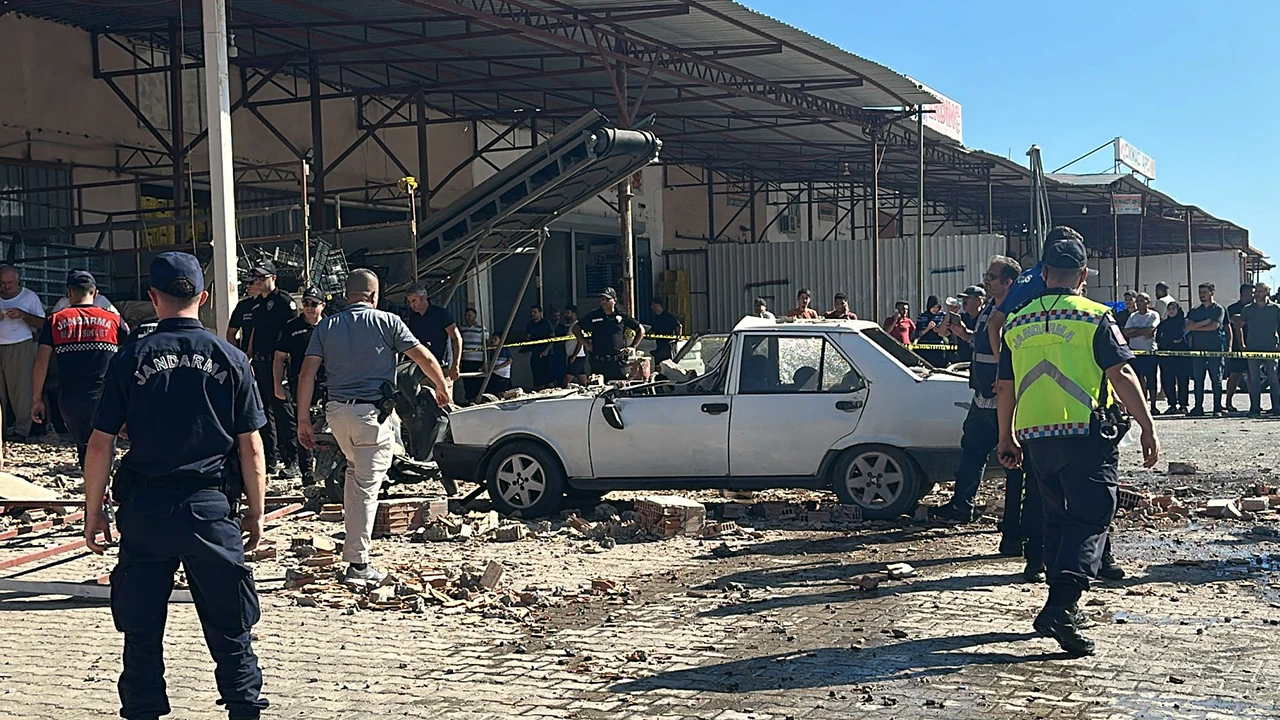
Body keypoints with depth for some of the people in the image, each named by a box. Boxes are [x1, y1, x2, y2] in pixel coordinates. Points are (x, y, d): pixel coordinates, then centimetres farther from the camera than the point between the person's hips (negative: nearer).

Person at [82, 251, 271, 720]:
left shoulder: (130, 359, -2)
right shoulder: (230, 359, -1)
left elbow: (100, 443, -2)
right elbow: (251, 447, -1)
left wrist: (93, 511, 8)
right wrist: (256, 514, 8)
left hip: (144, 509, 0)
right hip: (211, 506, 0)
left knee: (142, 630, 12)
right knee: (229, 629, 9)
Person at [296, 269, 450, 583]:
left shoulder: (325, 326, 9)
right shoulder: (387, 322, -1)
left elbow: (307, 374, 2)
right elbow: (425, 359, -1)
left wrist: (303, 420, 4)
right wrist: (442, 388, 16)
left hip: (337, 411, 5)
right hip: (372, 414, -5)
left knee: (355, 469, 28)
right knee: (367, 484, -3)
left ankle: (354, 540, 30)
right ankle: (357, 562, -6)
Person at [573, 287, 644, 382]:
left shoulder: (622, 316, 8)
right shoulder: (593, 316, 8)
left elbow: (641, 330, 17)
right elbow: (576, 329, 17)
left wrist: (633, 347, 9)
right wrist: (586, 344, 8)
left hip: (618, 363, 0)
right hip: (598, 363, 0)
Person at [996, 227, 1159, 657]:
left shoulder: (1017, 323, 12)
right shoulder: (1095, 317, -2)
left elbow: (1005, 387, 15)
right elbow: (1121, 374, -8)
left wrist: (1006, 439, 25)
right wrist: (1147, 428, -3)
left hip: (1036, 435, 5)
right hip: (1087, 433, -5)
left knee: (1056, 518, 18)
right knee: (1090, 520, -4)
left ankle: (1063, 604, 22)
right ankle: (1061, 606, -19)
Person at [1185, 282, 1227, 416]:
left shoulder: (1219, 309, 4)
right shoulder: (1195, 311, 17)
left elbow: (1214, 326, -9)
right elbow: (1189, 326, 3)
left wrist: (1196, 327, -2)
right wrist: (1206, 321, -7)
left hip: (1215, 349, -4)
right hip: (1197, 349, 4)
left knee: (1216, 379, -4)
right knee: (1198, 380, 2)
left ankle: (1217, 409, -2)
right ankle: (1198, 408, 6)